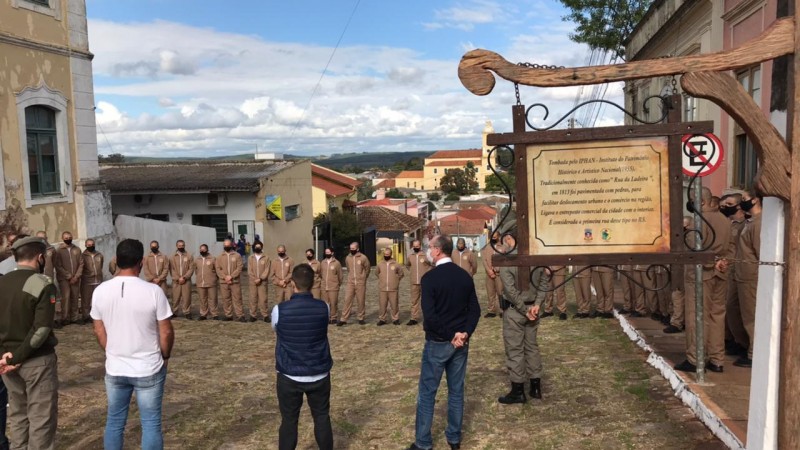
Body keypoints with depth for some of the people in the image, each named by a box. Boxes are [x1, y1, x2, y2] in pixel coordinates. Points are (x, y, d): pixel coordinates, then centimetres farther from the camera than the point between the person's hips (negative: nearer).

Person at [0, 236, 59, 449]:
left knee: (17, 414, 20)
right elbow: (42, 328, -22)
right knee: (41, 418, 4)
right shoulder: (42, 283, -16)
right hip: (37, 360, -6)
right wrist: (18, 357, -15)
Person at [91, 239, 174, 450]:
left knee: (114, 422, 17)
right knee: (151, 423, 7)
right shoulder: (153, 291, -17)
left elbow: (99, 332, 5)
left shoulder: (100, 291, -5)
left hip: (115, 369, 4)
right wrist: (165, 356, 7)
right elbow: (166, 332, -11)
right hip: (148, 369, -4)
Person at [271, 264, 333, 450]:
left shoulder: (279, 310, -15)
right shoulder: (323, 308, -10)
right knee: (322, 418, 17)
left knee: (289, 420, 12)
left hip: (289, 376, -1)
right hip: (319, 375, 2)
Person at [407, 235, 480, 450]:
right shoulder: (465, 276, 3)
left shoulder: (430, 277, -15)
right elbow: (475, 310, 1)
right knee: (456, 391, 15)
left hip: (437, 343, -5)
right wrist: (465, 333, -7)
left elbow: (429, 315, -21)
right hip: (461, 342, 5)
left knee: (427, 393, 6)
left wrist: (448, 334, -12)